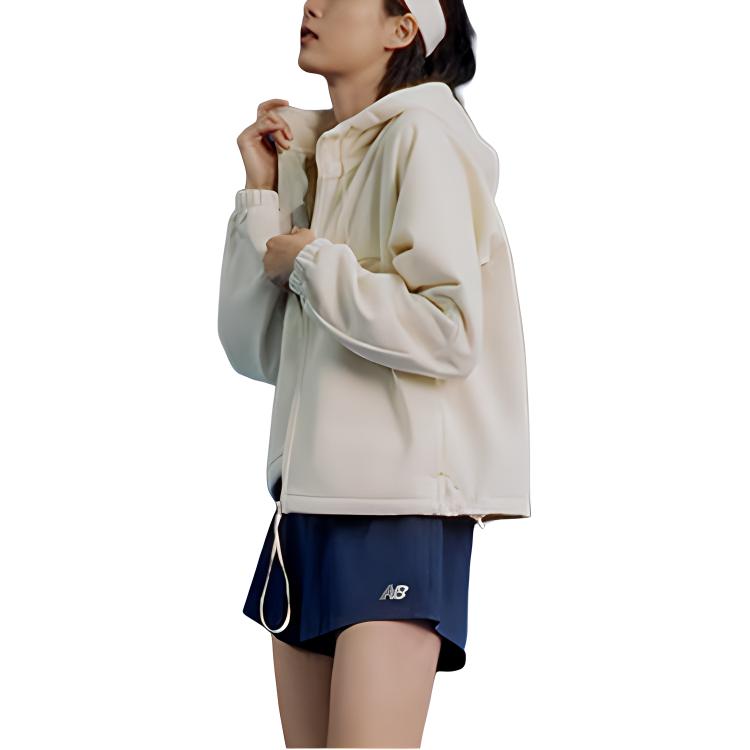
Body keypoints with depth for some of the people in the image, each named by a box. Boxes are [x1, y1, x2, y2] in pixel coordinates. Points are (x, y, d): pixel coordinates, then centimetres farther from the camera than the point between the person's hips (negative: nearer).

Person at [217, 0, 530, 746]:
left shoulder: (423, 136, -7)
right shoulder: (315, 157, 15)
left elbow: (452, 334, -17)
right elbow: (258, 351, 12)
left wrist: (310, 261, -9)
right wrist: (262, 196, 5)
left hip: (401, 497, -8)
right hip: (310, 496, 8)